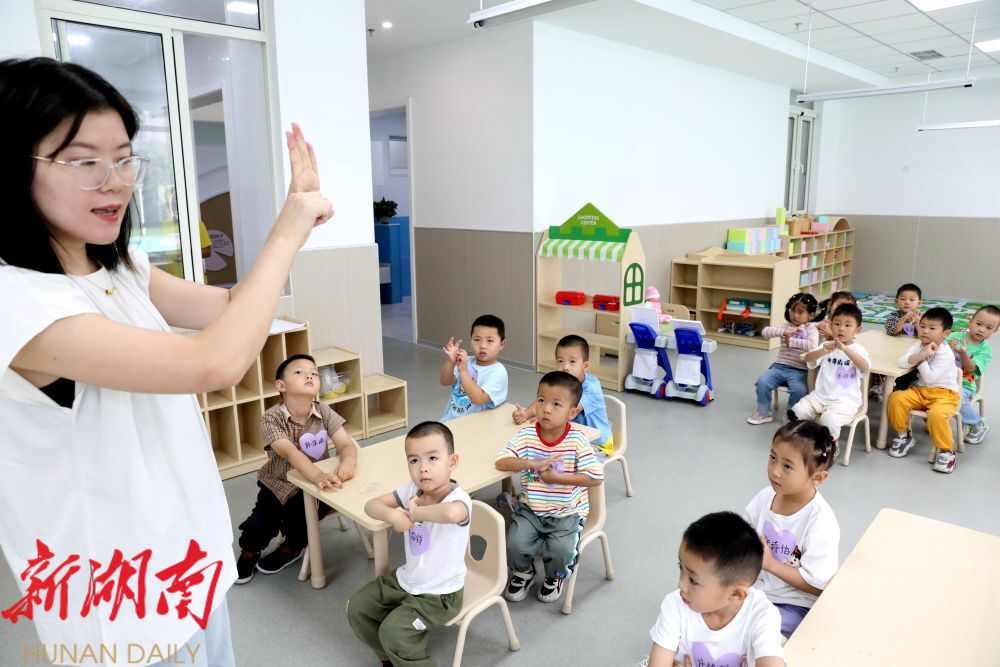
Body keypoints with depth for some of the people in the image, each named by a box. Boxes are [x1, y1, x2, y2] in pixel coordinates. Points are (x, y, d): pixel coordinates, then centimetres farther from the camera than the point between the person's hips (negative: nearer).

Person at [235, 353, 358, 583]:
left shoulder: (324, 413, -14)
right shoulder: (271, 418, -23)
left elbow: (347, 444, -23)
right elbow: (291, 453, -38)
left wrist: (347, 464, -49)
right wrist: (320, 476, -57)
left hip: (314, 487, 1)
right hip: (278, 484, -1)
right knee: (258, 525, -15)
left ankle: (292, 547, 17)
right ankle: (249, 550, 25)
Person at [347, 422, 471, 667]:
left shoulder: (459, 499, -31)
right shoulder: (412, 490, -9)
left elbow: (451, 513, -57)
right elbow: (371, 505, -4)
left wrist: (416, 512, -38)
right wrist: (392, 515, -26)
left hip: (439, 593, -8)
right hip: (405, 579, 8)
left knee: (393, 631, -19)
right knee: (357, 608, 11)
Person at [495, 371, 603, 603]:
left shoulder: (577, 441, -14)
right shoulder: (526, 435, -9)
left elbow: (596, 477, -16)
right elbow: (501, 462, -16)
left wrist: (558, 478, -21)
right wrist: (533, 464, -30)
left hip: (567, 512, -2)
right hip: (531, 509, 2)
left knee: (561, 550, -23)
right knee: (515, 544, -19)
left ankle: (556, 576, 16)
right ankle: (523, 572, 19)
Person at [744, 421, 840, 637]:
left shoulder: (821, 522, -21)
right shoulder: (765, 497, -6)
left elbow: (819, 587, -18)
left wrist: (770, 563, -23)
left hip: (794, 605, -5)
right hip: (755, 586, 6)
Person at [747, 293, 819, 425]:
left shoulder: (811, 329, -1)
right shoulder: (786, 326, 9)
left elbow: (812, 345, -22)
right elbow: (765, 332, -5)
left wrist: (791, 341, -17)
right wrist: (784, 332, -17)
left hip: (799, 371, -3)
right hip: (780, 367, 3)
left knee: (799, 390, -30)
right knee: (762, 382, -19)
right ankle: (763, 413, 1)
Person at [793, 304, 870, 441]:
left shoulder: (858, 349, -4)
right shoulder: (828, 345, 6)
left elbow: (865, 367, -25)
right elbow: (808, 358, -9)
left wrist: (845, 349, -37)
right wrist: (823, 351, -30)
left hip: (845, 400, -4)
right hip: (821, 395, 4)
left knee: (828, 420, -30)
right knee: (796, 412, -15)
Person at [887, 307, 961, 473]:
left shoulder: (945, 354, -16)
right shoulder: (919, 345, 3)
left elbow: (929, 378, -22)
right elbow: (902, 363, -13)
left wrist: (922, 359, -18)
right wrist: (921, 355, -25)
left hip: (945, 393, -6)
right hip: (920, 390, 6)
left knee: (936, 414, -35)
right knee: (896, 398, -19)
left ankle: (946, 451, -10)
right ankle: (904, 435, 2)